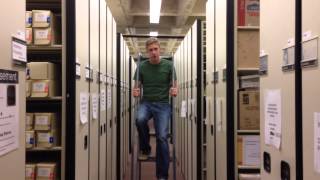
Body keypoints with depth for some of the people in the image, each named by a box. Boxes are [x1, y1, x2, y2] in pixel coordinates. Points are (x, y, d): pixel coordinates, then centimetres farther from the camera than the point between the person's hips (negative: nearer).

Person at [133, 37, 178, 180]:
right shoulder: (142, 66, 2)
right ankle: (145, 149, -3)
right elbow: (137, 85, 10)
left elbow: (174, 84, 6)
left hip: (162, 104, -1)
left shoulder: (168, 65, -1)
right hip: (146, 102, 1)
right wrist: (135, 91, -13)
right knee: (140, 119, -32)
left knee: (162, 137, -11)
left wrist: (174, 90, -17)